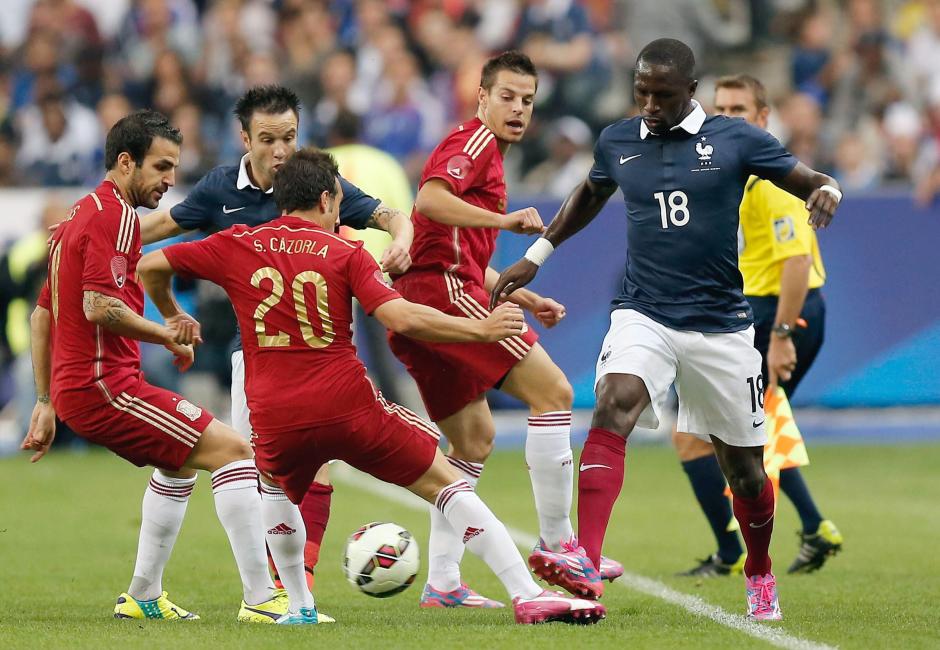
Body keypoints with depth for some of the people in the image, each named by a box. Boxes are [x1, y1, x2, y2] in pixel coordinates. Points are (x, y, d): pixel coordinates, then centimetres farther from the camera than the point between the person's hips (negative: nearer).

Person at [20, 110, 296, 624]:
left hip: (71, 388, 10)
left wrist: (45, 403, 26)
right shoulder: (115, 216, -11)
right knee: (232, 450, -12)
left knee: (181, 462, 30)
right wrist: (165, 334, -10)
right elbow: (99, 306, -24)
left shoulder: (80, 216, 20)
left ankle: (143, 596, 31)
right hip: (103, 384, -10)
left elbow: (41, 316, 24)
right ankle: (261, 599, -17)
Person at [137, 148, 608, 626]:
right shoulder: (345, 253, 2)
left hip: (275, 420, 2)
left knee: (276, 487, 36)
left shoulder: (236, 246, 9)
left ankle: (299, 606, 28)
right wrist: (482, 330, -2)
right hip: (348, 407, -2)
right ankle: (528, 596, -2)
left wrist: (172, 317, 31)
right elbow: (401, 318, -11)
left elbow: (151, 267, 12)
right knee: (445, 483, 8)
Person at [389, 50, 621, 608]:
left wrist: (527, 300, 30)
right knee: (552, 390, -13)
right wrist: (504, 220, -28)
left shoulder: (489, 155, 29)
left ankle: (442, 582, 12)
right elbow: (430, 199, -22)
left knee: (476, 438, 15)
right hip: (444, 290, -11)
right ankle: (556, 543, -13)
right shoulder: (475, 140, -3)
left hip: (419, 308, 11)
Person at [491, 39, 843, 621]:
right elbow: (590, 195, 26)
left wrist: (826, 192, -22)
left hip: (721, 326, 0)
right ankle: (584, 566, -39)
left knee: (744, 466, 9)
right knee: (612, 411, -29)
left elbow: (812, 182, 2)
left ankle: (760, 575, 38)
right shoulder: (617, 142, 5)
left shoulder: (736, 140, -3)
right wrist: (536, 256, 27)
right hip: (643, 316, 0)